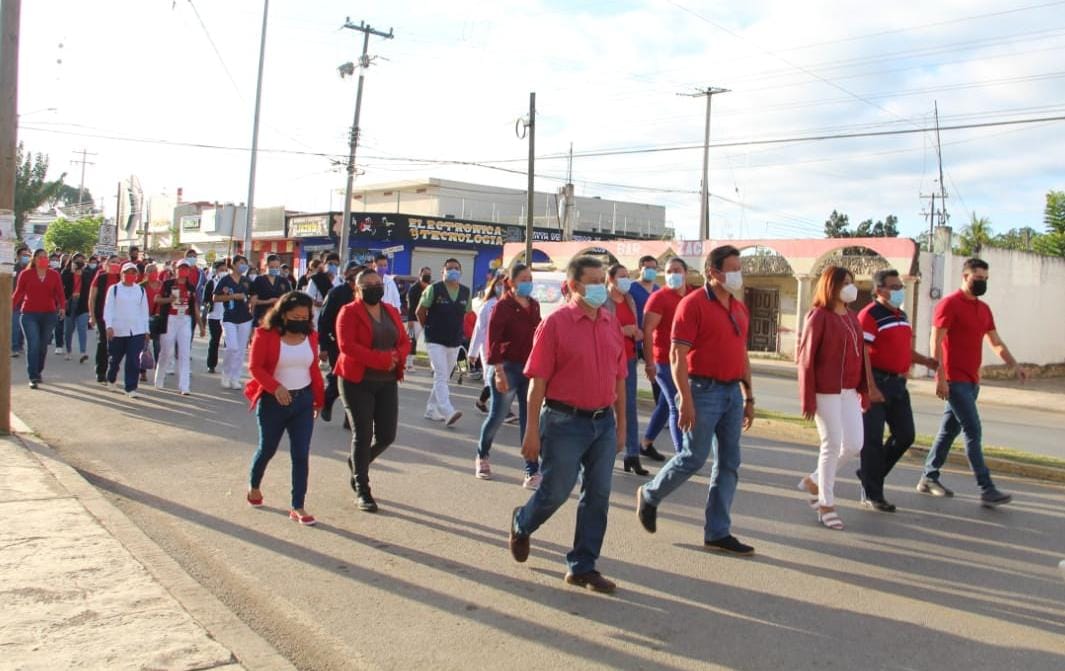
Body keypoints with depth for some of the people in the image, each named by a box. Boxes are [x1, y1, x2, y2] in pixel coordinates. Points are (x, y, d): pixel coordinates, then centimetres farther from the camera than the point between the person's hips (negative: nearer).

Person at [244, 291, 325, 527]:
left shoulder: (310, 336, 2)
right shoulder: (266, 334, -10)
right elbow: (255, 367, -12)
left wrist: (319, 399, 12)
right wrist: (275, 387, -26)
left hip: (303, 400, 3)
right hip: (273, 401, -3)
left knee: (301, 454, -3)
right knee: (267, 449, 15)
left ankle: (298, 507, 4)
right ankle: (254, 486, 45)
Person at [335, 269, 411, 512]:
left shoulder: (391, 312, 12)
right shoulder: (349, 312, -6)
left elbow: (405, 342, 11)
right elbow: (346, 345, -18)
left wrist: (396, 357, -12)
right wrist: (382, 359, -21)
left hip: (387, 382, 5)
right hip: (357, 382, -5)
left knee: (386, 436, 4)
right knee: (363, 435, 0)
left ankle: (357, 463, 35)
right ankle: (362, 490, 13)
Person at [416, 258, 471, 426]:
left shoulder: (466, 292, 4)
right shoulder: (433, 289, -8)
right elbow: (420, 311, 0)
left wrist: (455, 329, 13)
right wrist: (429, 328, 7)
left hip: (455, 342, 5)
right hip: (435, 341, -5)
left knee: (443, 377, 12)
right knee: (441, 375, -16)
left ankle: (431, 409, 24)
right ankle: (448, 412, -24)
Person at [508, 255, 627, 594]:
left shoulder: (611, 323, 7)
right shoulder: (555, 323, -10)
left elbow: (619, 378, 12)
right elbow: (538, 380, -11)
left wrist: (621, 424, 13)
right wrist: (532, 431, -12)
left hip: (603, 422, 5)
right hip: (565, 422, -5)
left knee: (598, 496, 7)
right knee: (555, 492, 4)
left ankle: (582, 566, 21)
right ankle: (522, 523, 36)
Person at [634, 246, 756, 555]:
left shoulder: (739, 308, 13)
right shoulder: (693, 304, -11)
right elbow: (677, 355, -15)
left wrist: (749, 397, 17)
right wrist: (686, 400, -20)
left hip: (732, 392, 7)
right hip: (704, 390, -7)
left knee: (729, 463, 7)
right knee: (694, 457, -1)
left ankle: (717, 533, 15)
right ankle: (649, 496, 24)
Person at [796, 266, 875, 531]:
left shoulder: (852, 318, 13)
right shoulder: (819, 316, -9)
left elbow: (860, 354, 15)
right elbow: (805, 358, -11)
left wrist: (866, 387, 9)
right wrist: (807, 398, -13)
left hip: (849, 391, 7)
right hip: (826, 391, -7)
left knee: (854, 444, 7)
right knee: (832, 444, -2)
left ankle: (816, 481, 28)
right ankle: (826, 505, 13)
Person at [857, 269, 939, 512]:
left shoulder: (902, 316, 16)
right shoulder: (870, 315, -11)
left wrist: (926, 361, 6)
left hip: (898, 383, 9)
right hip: (877, 382, -8)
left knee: (905, 435, 11)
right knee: (873, 439, -1)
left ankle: (870, 474, 27)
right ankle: (871, 494, 8)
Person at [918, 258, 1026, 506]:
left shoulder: (983, 309, 15)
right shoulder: (949, 304, -10)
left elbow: (996, 342, 20)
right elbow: (936, 342, -15)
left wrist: (1014, 365, 6)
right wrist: (940, 377, -20)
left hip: (971, 381, 8)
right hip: (955, 381, -8)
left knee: (949, 430, 12)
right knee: (973, 432, -9)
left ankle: (929, 478, 21)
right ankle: (987, 490, -7)